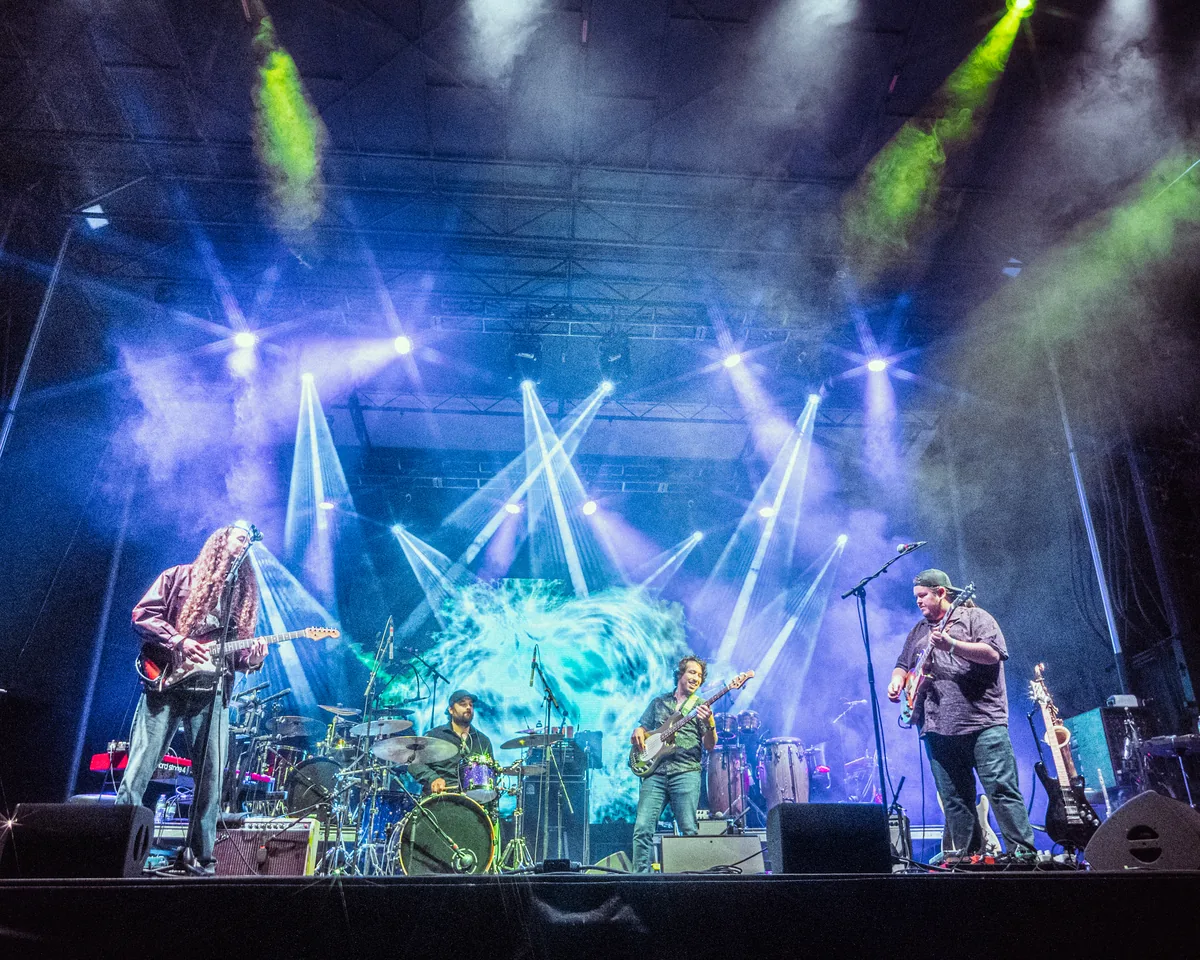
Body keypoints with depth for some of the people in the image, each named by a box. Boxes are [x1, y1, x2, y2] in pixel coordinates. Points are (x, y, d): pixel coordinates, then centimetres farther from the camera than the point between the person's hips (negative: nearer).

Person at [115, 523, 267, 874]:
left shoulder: (245, 593, 16)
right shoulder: (179, 577, 7)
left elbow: (237, 652, 16)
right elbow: (143, 614, -1)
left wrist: (254, 655, -7)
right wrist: (178, 642, -13)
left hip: (212, 693, 3)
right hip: (165, 684, -3)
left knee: (211, 778, 0)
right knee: (138, 771, -5)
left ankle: (203, 856, 10)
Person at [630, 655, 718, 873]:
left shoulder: (701, 707, 13)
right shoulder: (658, 703, 20)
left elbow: (710, 745, 4)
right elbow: (641, 730, 22)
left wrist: (709, 724, -16)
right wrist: (637, 733, -2)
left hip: (686, 772, -1)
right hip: (655, 771, 2)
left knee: (689, 829, -9)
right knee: (643, 828, -9)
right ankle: (641, 874, -2)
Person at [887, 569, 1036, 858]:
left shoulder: (975, 617, 3)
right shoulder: (918, 631, 22)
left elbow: (993, 653, -12)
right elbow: (903, 664, 29)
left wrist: (952, 645, -23)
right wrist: (897, 680, 7)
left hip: (982, 722, -6)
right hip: (937, 728, 6)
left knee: (1002, 789, -8)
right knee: (954, 799, 5)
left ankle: (1023, 853, -2)